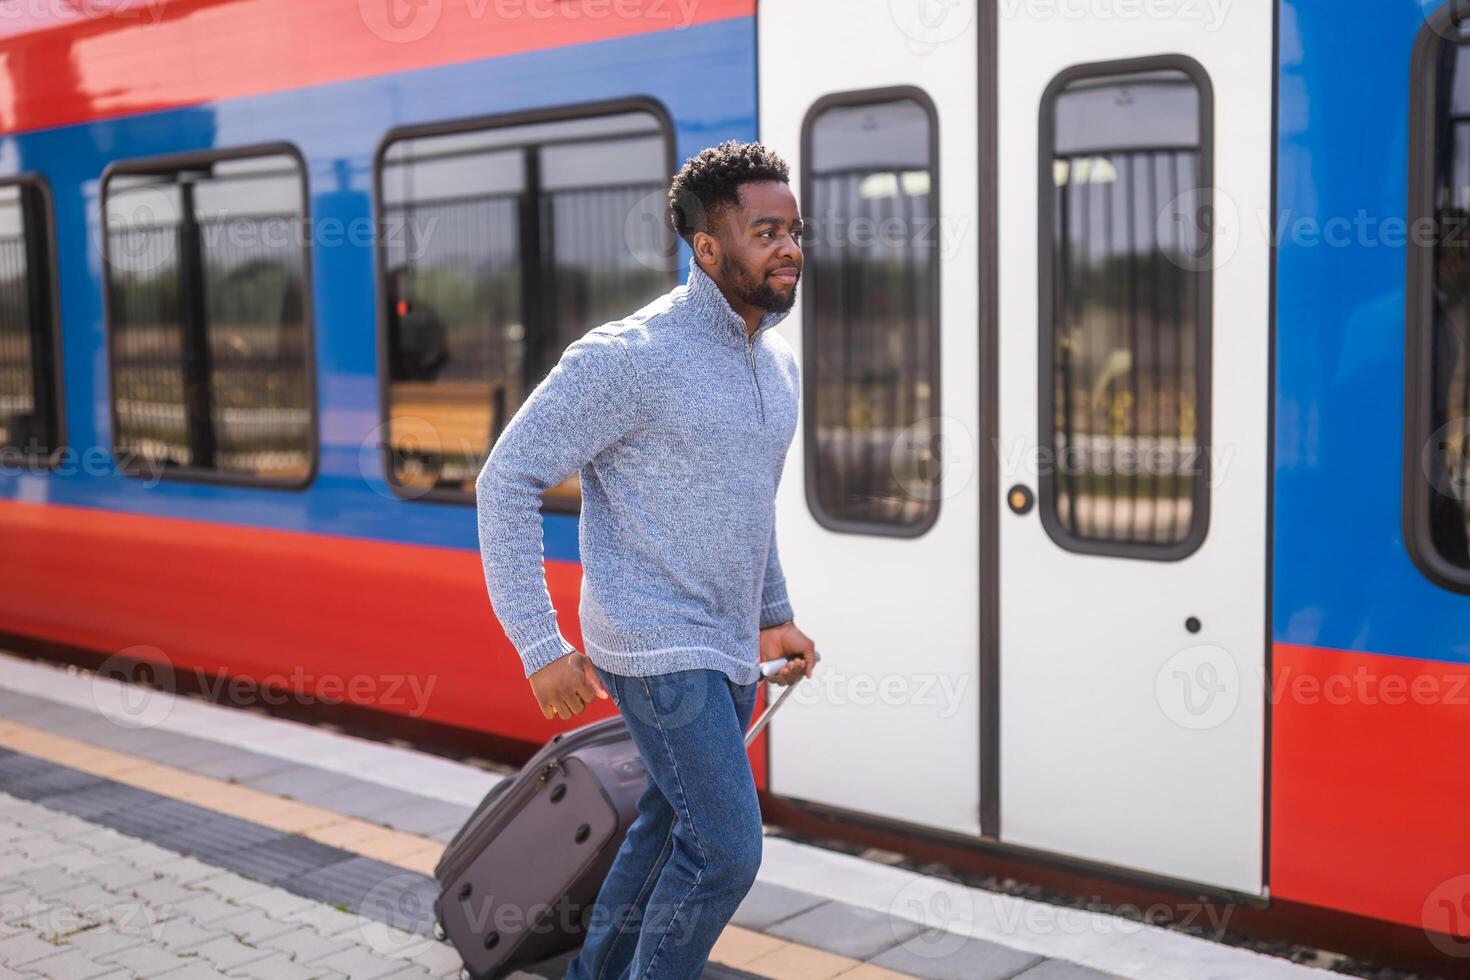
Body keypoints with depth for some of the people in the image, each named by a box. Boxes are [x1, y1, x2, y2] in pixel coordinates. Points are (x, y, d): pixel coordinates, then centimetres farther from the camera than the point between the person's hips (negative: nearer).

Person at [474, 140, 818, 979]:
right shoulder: (629, 358, -17)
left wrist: (775, 617, 21)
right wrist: (541, 646, -19)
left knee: (672, 824, 19)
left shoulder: (779, 364, 8)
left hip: (729, 649, 8)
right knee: (727, 848, -11)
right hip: (658, 649, -8)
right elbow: (506, 481, -15)